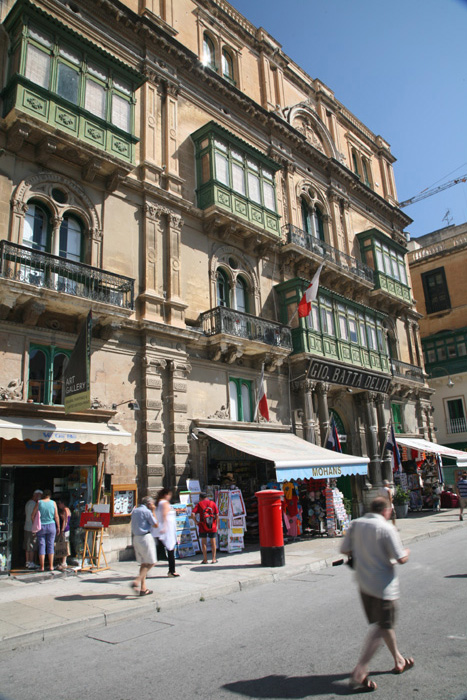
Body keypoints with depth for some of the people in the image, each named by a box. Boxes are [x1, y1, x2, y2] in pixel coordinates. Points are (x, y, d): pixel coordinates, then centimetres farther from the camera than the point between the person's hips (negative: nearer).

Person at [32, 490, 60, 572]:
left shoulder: (39, 502, -3)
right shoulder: (53, 503, -2)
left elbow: (32, 516, -3)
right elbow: (56, 516, -2)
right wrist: (58, 527, 6)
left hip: (41, 526, 0)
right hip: (51, 525, 0)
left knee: (41, 546, 5)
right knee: (50, 546, 7)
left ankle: (42, 567, 7)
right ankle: (51, 566, 8)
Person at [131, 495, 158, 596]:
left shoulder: (135, 510, 13)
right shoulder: (147, 511, -11)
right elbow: (155, 525, -4)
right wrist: (153, 511, 0)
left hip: (136, 538, 8)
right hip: (145, 537, -8)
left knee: (143, 563, 13)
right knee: (151, 562, -1)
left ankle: (143, 588, 13)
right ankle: (137, 581, -12)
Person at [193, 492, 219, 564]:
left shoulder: (199, 504, 0)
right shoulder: (212, 503, 4)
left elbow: (193, 513, -13)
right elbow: (217, 515, -2)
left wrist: (196, 522, -4)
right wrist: (216, 524, 6)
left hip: (203, 526, -1)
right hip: (212, 526, 1)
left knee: (203, 542, 8)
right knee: (213, 542, 10)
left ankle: (205, 559, 10)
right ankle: (214, 559, 13)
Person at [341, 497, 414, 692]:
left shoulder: (355, 524, 1)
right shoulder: (386, 528, -16)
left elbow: (345, 550, 3)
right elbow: (401, 559, -14)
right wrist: (406, 552, 8)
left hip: (363, 583, 7)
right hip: (383, 585, -7)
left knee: (384, 623, 23)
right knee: (381, 628, 1)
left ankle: (399, 661, 39)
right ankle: (358, 674, -1)